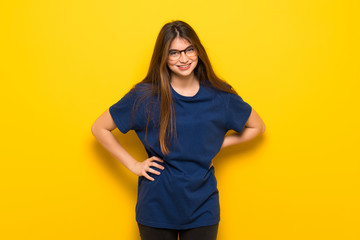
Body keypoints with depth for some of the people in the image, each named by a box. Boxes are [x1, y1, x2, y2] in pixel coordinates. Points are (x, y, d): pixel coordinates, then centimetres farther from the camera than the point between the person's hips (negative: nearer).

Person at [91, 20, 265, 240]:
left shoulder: (220, 97, -3)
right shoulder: (145, 96, -8)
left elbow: (257, 126, 12)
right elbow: (99, 128, 1)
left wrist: (218, 143, 0)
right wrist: (134, 165, -4)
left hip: (202, 208, 1)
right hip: (157, 207, -1)